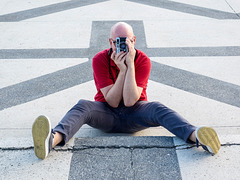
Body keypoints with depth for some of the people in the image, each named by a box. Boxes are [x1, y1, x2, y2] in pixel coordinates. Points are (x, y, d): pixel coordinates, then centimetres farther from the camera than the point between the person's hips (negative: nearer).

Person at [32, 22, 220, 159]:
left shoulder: (143, 60, -11)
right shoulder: (100, 60, -10)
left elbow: (130, 101, -22)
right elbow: (112, 101, -16)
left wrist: (130, 65, -26)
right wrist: (122, 70, -24)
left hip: (134, 114, 0)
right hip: (107, 114, 0)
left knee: (158, 108, -29)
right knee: (83, 106, -29)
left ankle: (196, 136, -51)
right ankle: (53, 139, -58)